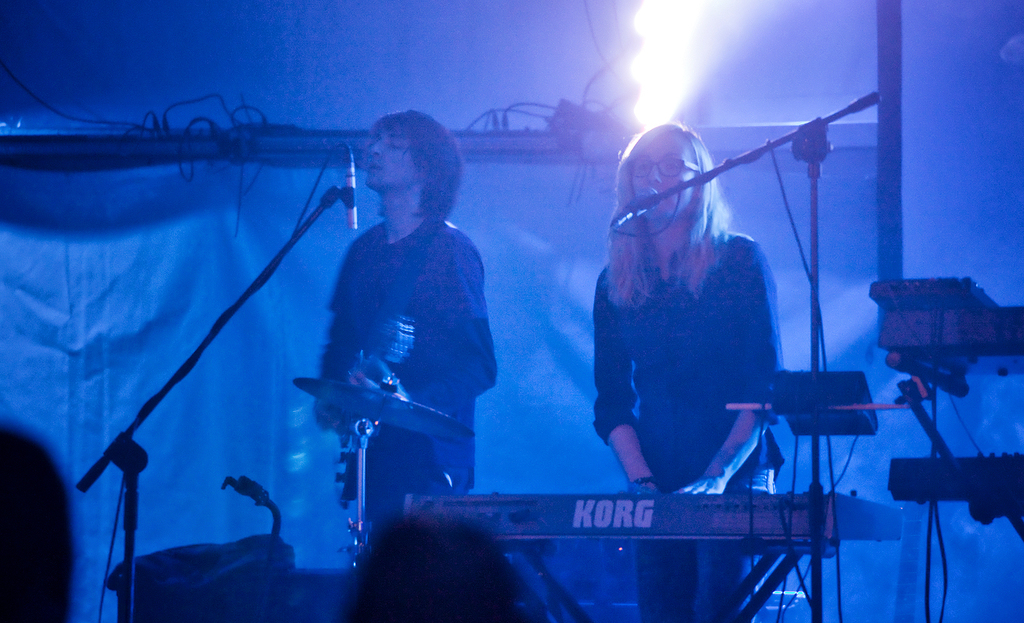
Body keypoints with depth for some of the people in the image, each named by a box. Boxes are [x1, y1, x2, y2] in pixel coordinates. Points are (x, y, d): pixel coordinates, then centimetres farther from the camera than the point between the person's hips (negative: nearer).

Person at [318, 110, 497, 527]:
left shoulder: (450, 251, -7)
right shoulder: (365, 250, 14)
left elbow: (480, 367, -11)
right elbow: (341, 339, 25)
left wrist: (412, 402, -23)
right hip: (371, 455, 6)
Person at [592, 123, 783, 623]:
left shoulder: (738, 260, 1)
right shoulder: (617, 281, 12)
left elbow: (765, 386, -5)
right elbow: (612, 400, 9)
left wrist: (717, 478, -16)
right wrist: (642, 482, -7)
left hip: (734, 482, -4)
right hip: (658, 490, 4)